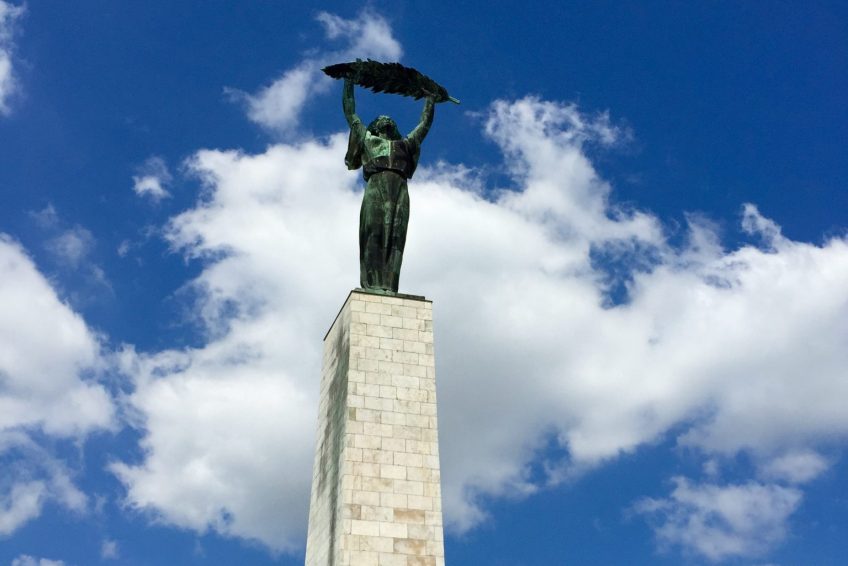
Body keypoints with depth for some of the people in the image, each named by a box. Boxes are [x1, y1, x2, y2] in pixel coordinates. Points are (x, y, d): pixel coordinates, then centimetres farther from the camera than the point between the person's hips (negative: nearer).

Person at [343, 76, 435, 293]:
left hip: (399, 189, 2)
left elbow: (425, 123, 45)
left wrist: (430, 97, 55)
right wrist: (348, 83, 44)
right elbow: (350, 113, 37)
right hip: (376, 187, -2)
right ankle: (371, 285, -23)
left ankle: (389, 287, -22)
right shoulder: (367, 138, 29)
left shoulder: (405, 144, 35)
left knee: (395, 239, -12)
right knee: (374, 236, -15)